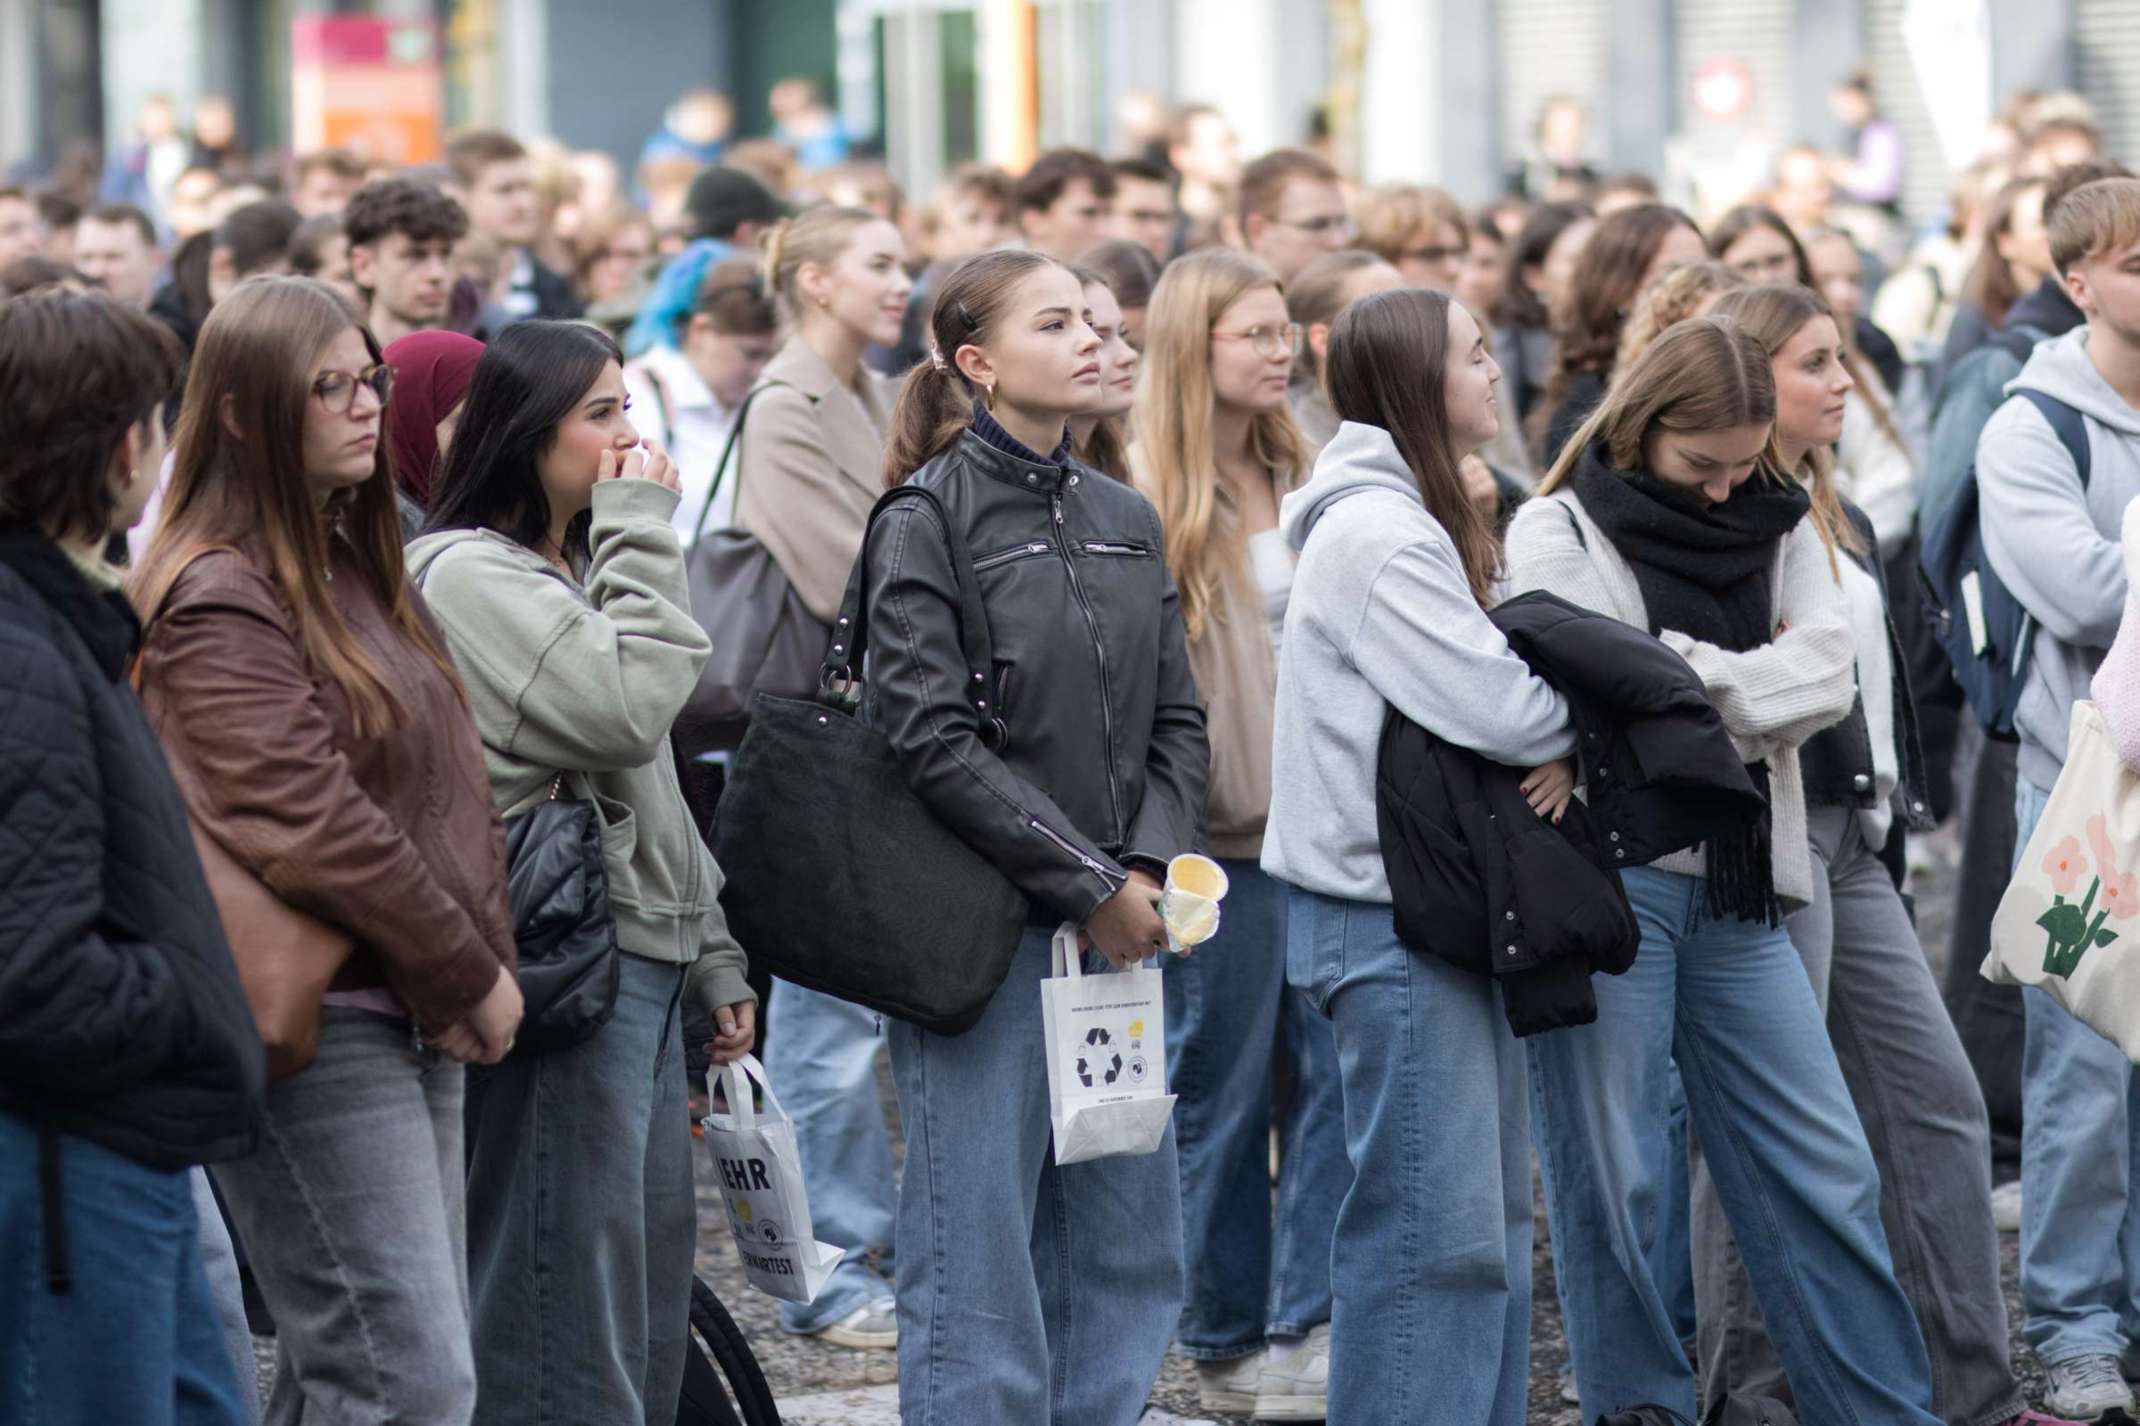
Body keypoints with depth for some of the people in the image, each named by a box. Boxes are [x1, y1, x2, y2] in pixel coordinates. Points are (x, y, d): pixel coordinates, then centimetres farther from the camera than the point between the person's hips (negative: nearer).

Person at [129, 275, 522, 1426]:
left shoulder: (355, 566, 16)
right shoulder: (220, 599, -13)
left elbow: (450, 788, 20)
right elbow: (308, 827, -19)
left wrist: (488, 962, 8)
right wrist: (469, 978, -11)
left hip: (414, 1023, 9)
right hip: (313, 1030, -9)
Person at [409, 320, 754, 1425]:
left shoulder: (574, 572, 20)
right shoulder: (470, 574, -10)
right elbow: (626, 709, -22)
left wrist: (711, 958, 23)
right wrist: (640, 535, -12)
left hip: (642, 962, 10)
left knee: (651, 1315, 12)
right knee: (567, 1337, -9)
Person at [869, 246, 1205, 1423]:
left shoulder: (1127, 522, 12)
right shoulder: (926, 524, -7)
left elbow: (1175, 721, 12)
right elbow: (931, 740, -15)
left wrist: (1151, 867, -5)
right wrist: (1086, 884, -14)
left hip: (1117, 928, 7)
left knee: (1129, 1247, 9)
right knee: (978, 1250, -4)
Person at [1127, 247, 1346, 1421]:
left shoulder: (1299, 476, 12)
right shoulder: (1153, 494, -9)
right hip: (1219, 831, -6)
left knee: (1337, 1071, 1)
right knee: (1221, 1087, 4)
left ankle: (1308, 1331, 4)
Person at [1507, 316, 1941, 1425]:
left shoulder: (1777, 528, 13)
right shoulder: (1560, 533, -1)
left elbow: (1828, 676, -3)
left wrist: (1687, 676, -11)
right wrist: (1752, 684, -9)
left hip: (1742, 888, 5)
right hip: (1609, 878, -5)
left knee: (1824, 1175, 6)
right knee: (1610, 1178, 0)